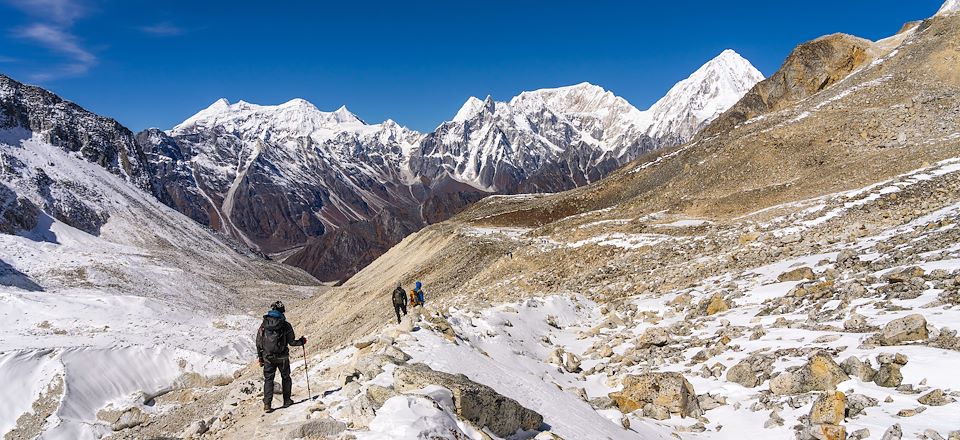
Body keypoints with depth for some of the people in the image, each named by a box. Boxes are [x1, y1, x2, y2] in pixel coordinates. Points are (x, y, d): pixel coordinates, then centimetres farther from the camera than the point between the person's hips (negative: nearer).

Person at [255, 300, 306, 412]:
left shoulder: (264, 324, 0)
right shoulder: (286, 325, -9)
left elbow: (258, 342, 3)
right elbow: (291, 342, -6)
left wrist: (260, 357, 12)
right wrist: (302, 341, 13)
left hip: (268, 357, 2)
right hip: (282, 357, -2)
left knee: (268, 379, 9)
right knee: (286, 378, 17)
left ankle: (267, 404, -1)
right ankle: (287, 400, 21)